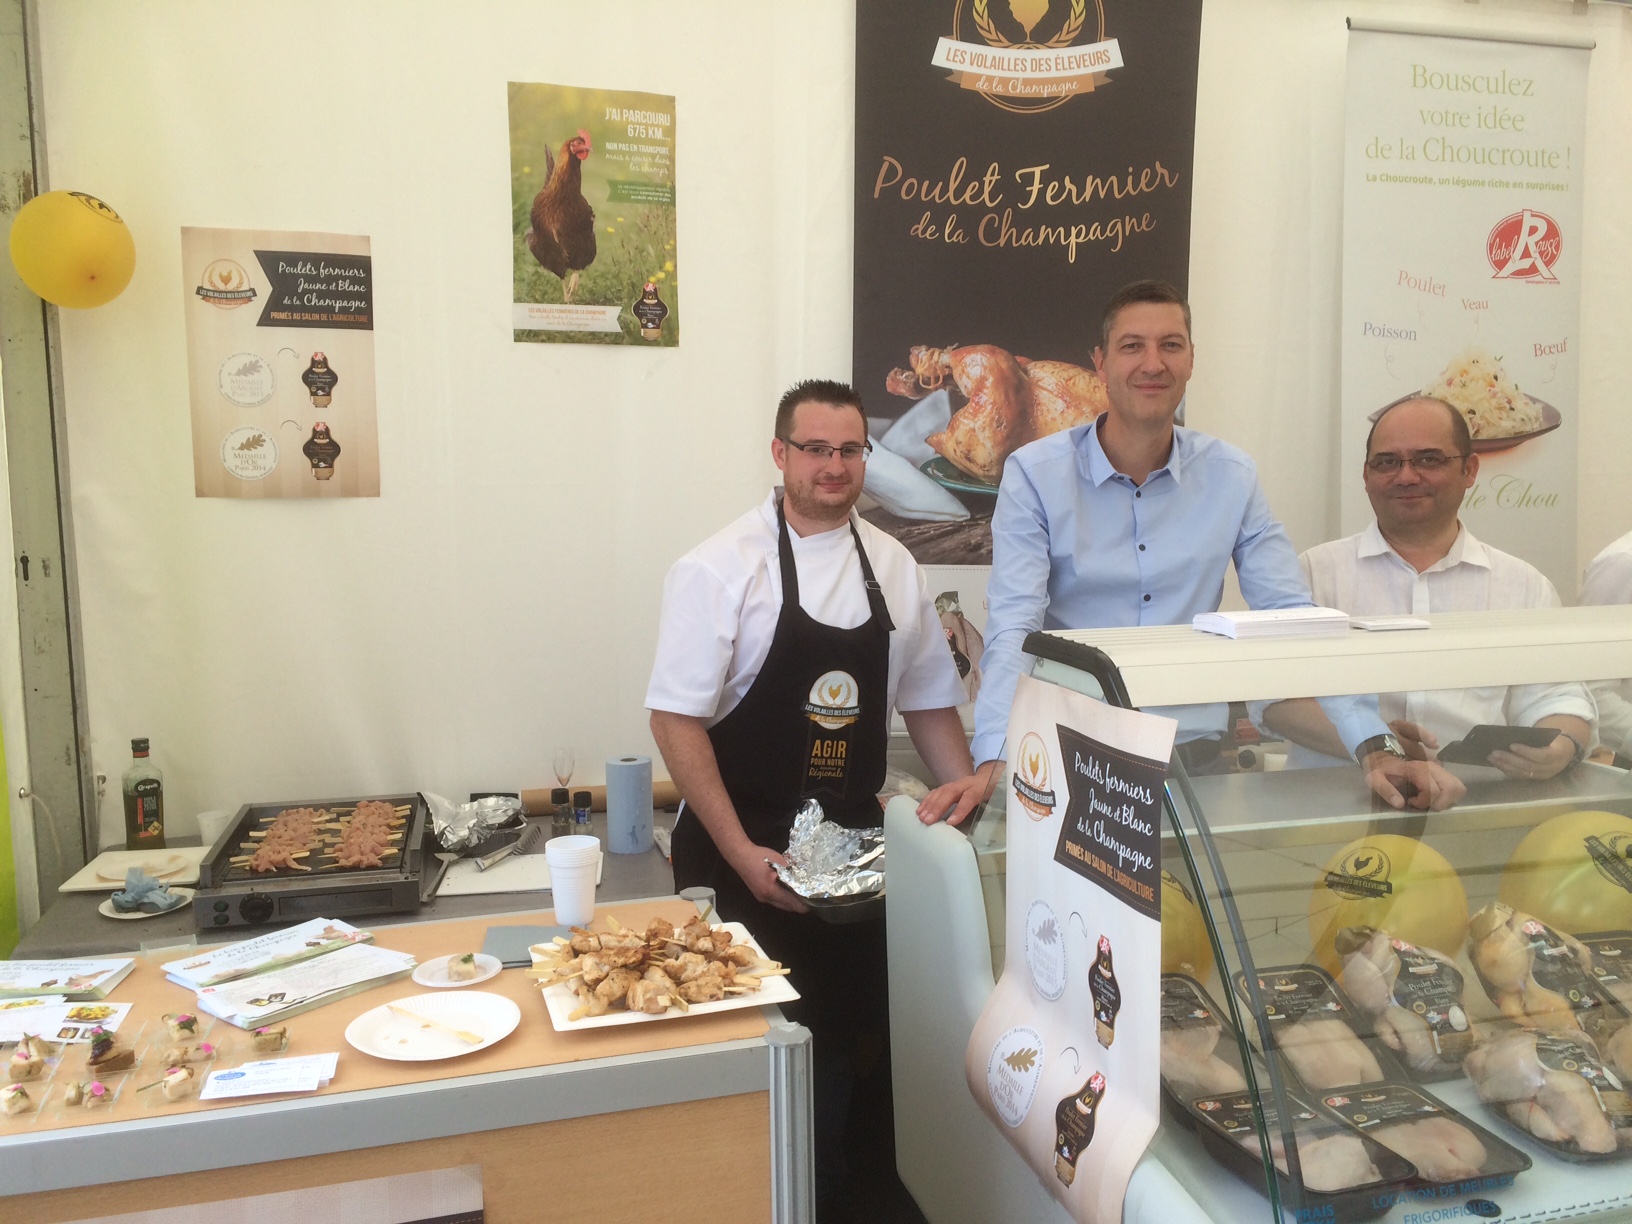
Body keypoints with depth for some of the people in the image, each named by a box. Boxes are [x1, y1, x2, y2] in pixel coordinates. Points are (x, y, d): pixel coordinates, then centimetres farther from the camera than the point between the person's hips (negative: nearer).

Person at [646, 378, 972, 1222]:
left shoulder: (892, 567, 5)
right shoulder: (722, 567, -10)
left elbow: (927, 703, 14)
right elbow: (675, 720, -12)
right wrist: (742, 855, -17)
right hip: (745, 853, -4)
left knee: (850, 1036, 11)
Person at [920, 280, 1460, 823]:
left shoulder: (1232, 477, 5)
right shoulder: (1034, 473, -3)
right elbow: (1013, 626, -12)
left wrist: (1374, 750, -11)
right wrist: (993, 764, -27)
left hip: (1193, 756, 3)